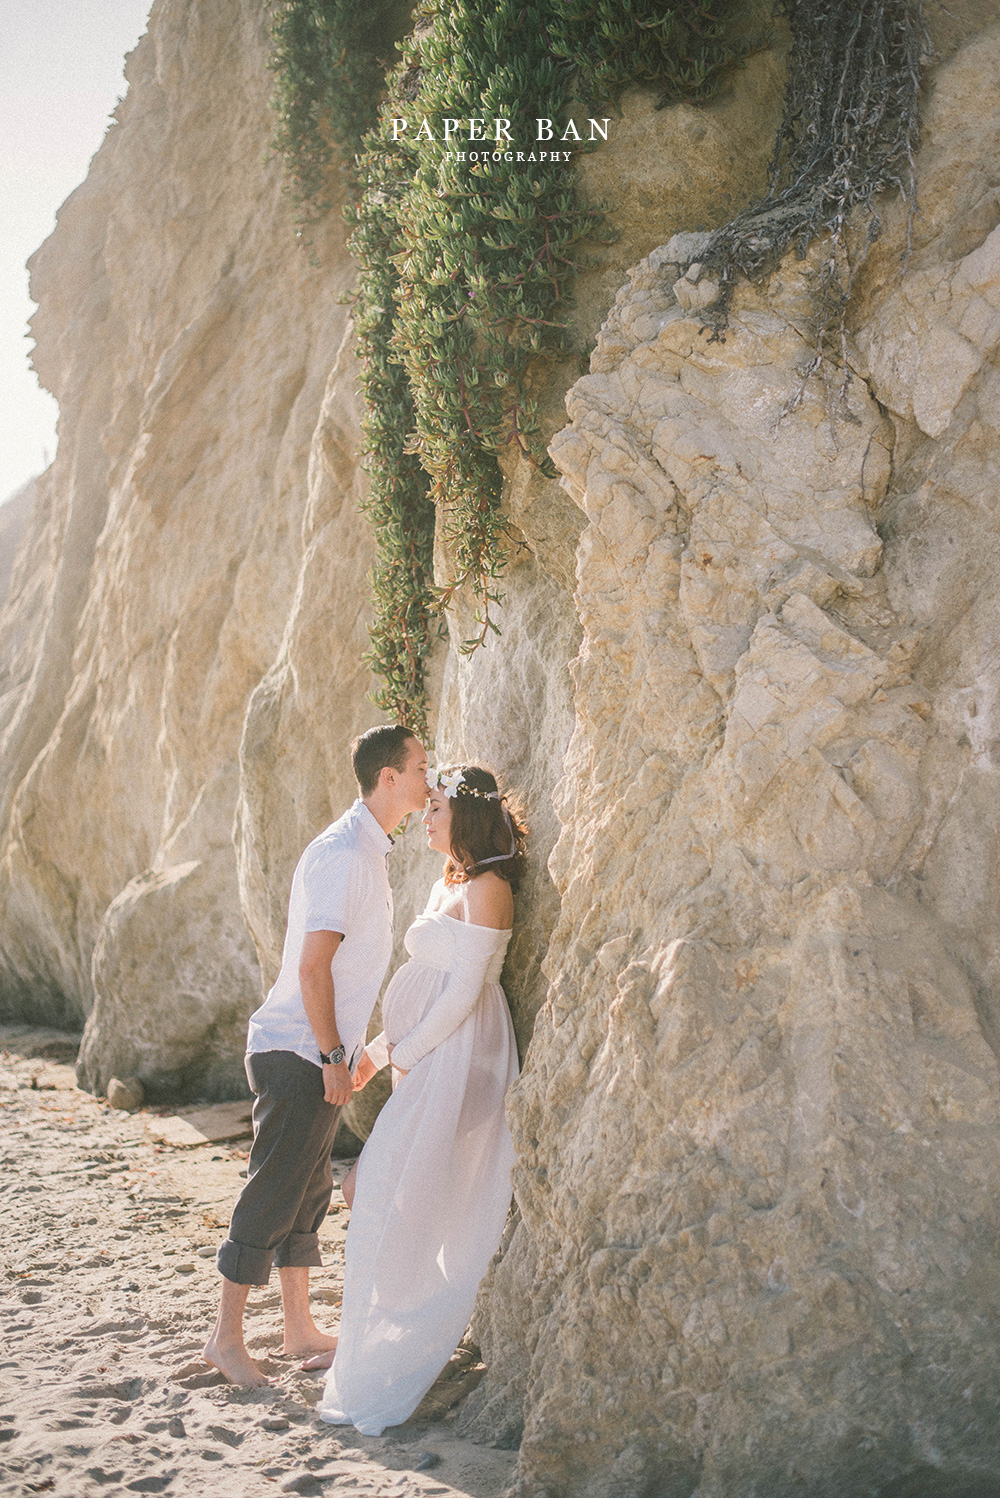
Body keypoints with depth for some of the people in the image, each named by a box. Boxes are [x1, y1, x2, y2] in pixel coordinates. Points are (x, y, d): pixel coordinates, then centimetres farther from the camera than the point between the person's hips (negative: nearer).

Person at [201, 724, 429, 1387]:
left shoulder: (367, 849, 13)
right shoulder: (343, 853, -18)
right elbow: (313, 966, -22)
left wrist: (344, 1051, 21)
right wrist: (334, 1056, -18)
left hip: (322, 1053, 10)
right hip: (301, 1053, -10)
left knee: (307, 1190, 15)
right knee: (273, 1194, -2)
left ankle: (300, 1328, 25)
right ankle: (227, 1337, 8)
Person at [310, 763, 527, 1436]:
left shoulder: (486, 888, -13)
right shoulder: (448, 887, 16)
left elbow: (463, 991, -17)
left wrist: (404, 1055, -13)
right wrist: (380, 1048, 16)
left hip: (458, 1056, -9)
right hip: (428, 1056, 9)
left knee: (398, 1193, -9)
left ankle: (382, 1353, 0)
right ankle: (364, 1339, 20)